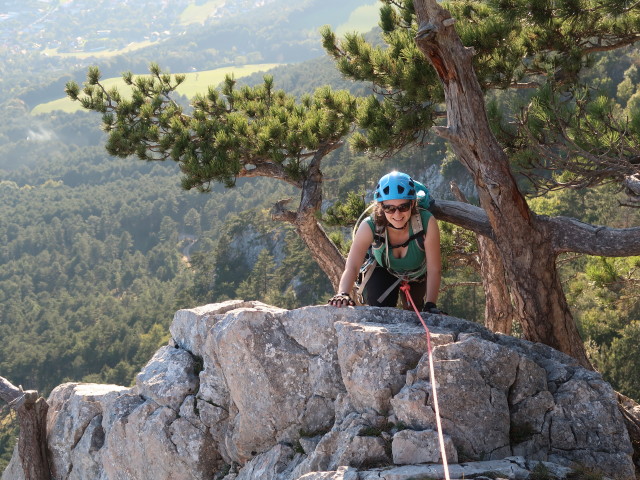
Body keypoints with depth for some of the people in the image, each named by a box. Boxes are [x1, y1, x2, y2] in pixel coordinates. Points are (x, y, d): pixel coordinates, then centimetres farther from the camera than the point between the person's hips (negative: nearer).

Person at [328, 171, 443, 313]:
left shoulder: (427, 222, -38)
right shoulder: (369, 227, -37)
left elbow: (434, 269, -34)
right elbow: (352, 267, -44)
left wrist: (430, 306, -43)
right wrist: (343, 294, -63)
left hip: (416, 276, 1)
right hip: (382, 272, -1)